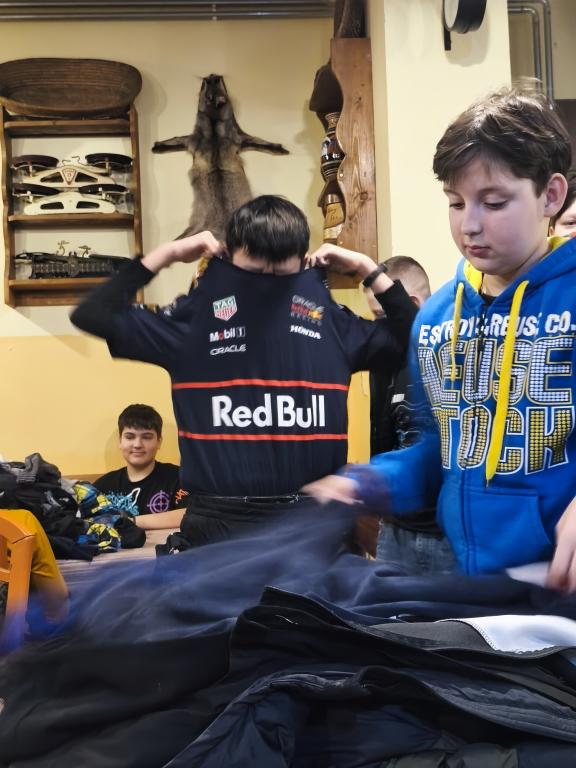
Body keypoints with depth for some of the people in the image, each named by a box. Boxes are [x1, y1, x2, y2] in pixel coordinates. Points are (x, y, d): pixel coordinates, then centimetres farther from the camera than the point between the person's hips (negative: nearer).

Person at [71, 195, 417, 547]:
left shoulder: (333, 322, 4)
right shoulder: (193, 319, 0)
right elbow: (93, 315, -1)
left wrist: (366, 267, 1)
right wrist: (165, 254, -4)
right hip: (221, 524, -1)